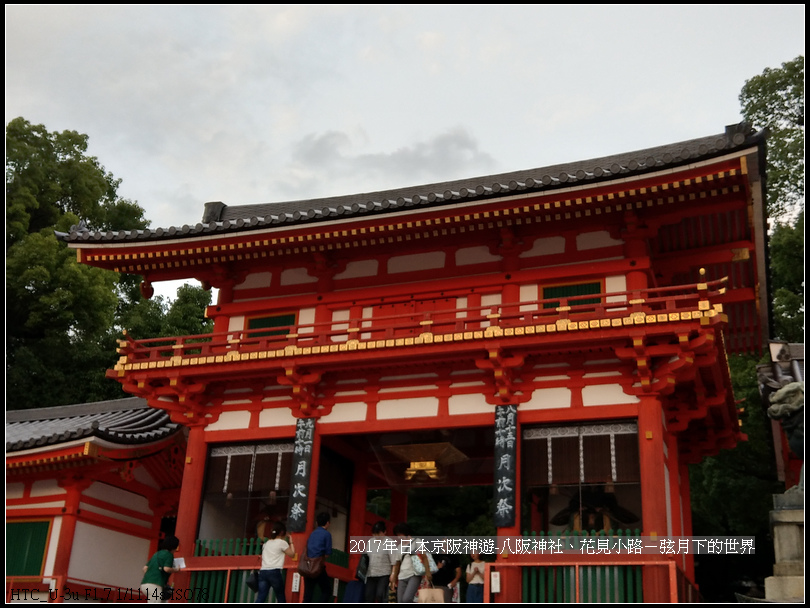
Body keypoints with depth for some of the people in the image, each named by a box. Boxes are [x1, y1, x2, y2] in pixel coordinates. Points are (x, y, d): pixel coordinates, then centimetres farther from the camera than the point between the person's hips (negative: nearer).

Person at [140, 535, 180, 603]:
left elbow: (145, 568, 20)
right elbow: (166, 569, -15)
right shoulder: (169, 554, -1)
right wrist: (176, 569, 2)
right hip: (154, 585, -9)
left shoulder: (156, 554, 22)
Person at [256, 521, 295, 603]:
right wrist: (291, 543, 19)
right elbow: (292, 554, 9)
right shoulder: (282, 542, 3)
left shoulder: (267, 543, 22)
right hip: (275, 572, -5)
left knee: (260, 599, -4)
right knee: (281, 597, 11)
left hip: (263, 571, 5)